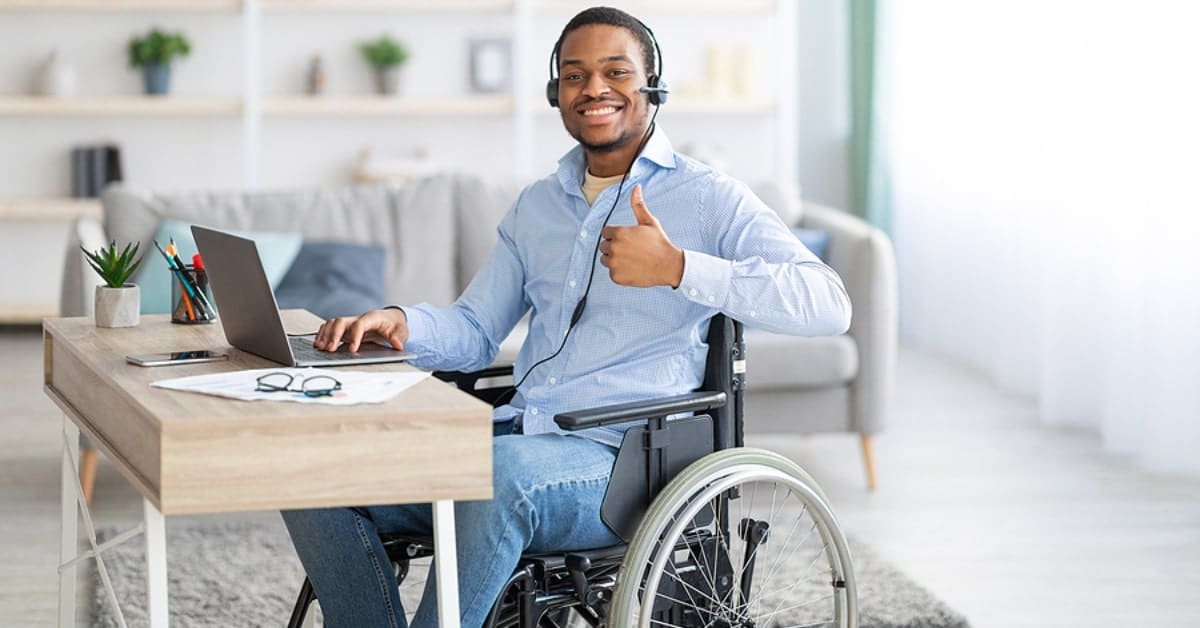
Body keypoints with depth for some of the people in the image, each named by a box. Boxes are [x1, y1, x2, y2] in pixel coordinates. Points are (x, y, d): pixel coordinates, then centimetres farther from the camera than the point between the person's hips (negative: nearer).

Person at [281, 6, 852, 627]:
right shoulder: (535, 207, 21)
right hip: (514, 435, 6)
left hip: (623, 459, -6)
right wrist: (401, 324, -3)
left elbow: (827, 303, -13)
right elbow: (474, 332, 21)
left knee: (500, 469, -39)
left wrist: (676, 267, -23)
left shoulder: (708, 198, 0)